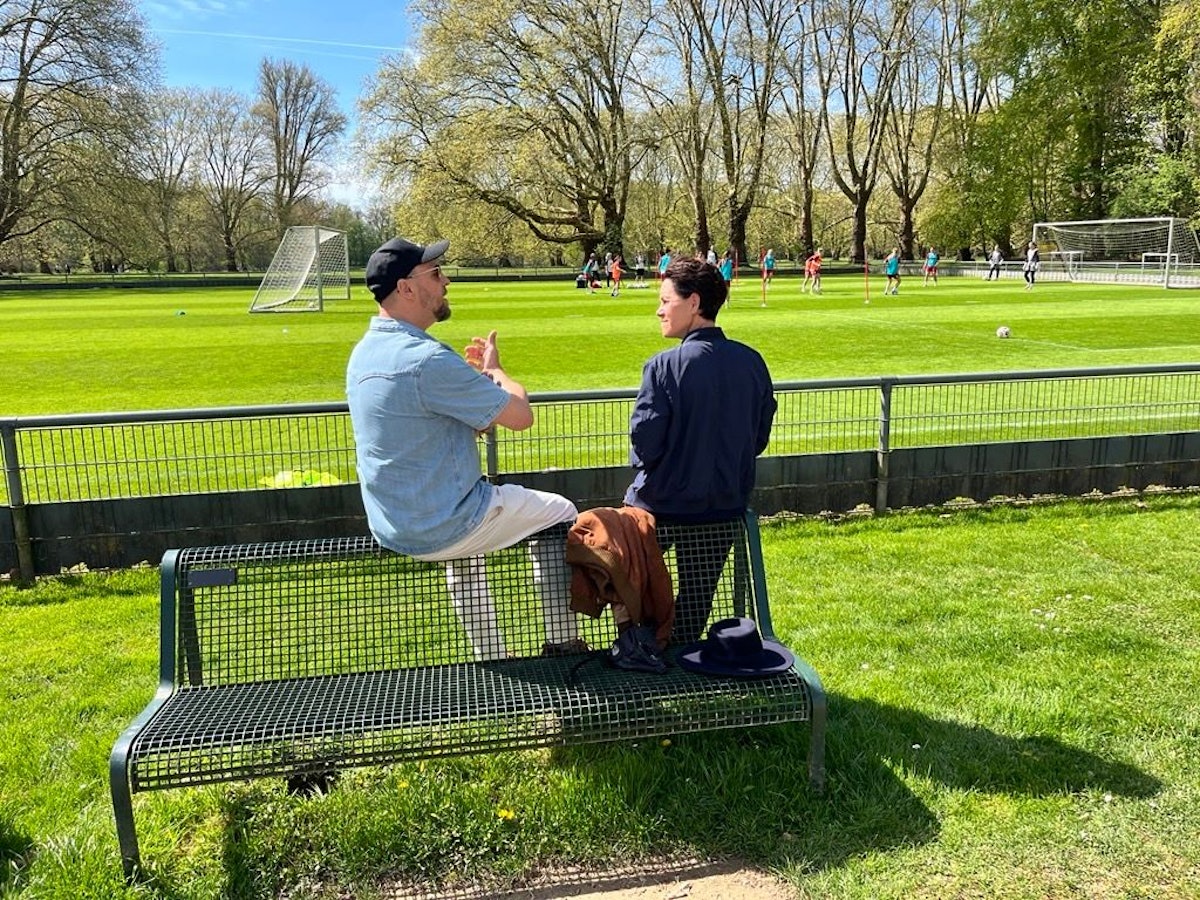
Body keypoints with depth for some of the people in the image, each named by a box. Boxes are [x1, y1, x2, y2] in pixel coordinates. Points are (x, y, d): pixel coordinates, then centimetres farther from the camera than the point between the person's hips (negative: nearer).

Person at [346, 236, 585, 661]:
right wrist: (495, 370, 1)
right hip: (442, 527, -9)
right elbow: (520, 416, -19)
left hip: (390, 526, 9)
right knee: (560, 514, 10)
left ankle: (491, 658, 42)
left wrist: (480, 375, 3)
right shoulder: (428, 359, -26)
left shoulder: (363, 354, 4)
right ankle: (563, 643, 20)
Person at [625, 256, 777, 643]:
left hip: (660, 506, -5)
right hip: (725, 507, 5)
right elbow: (760, 438, 5)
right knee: (696, 599, 18)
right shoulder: (752, 362, -2)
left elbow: (644, 439, -19)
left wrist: (641, 465, 3)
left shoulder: (666, 365, -19)